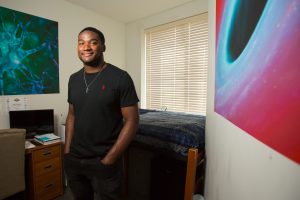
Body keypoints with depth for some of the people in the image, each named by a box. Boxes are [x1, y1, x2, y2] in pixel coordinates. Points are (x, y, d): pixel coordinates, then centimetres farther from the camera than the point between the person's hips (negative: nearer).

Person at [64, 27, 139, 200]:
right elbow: (72, 116, 11)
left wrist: (109, 160, -15)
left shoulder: (120, 78, -14)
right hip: (74, 160, 6)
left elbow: (132, 121, -15)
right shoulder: (74, 79, 4)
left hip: (103, 162, -5)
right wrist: (67, 152, 6)